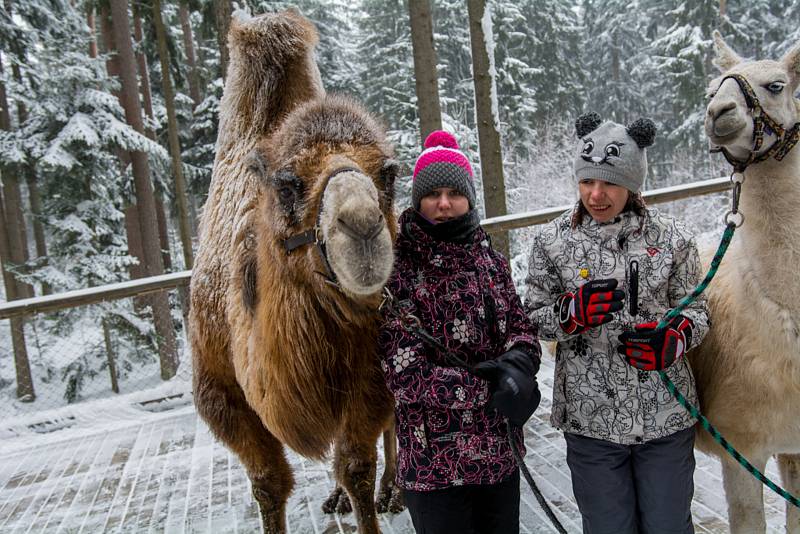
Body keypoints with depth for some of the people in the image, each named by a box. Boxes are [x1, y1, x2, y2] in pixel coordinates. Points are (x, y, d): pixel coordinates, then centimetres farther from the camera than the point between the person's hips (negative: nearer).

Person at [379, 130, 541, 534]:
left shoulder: (490, 260, 6)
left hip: (500, 452, 6)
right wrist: (492, 392, -16)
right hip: (434, 462, -5)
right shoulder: (400, 267, -13)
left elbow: (521, 326, 6)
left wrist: (519, 360, -18)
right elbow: (405, 374, -18)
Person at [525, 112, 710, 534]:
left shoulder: (672, 238, -3)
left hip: (666, 416, 1)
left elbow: (695, 311, 5)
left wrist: (673, 340, -17)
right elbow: (533, 317, 1)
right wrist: (572, 312, -20)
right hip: (590, 420, 0)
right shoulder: (552, 240, -4)